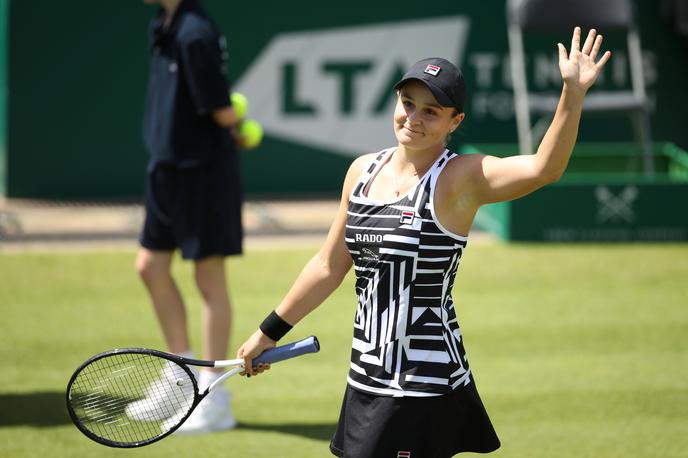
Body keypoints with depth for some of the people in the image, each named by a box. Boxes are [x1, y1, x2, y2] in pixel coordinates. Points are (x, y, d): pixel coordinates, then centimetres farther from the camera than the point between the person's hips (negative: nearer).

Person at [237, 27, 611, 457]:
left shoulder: (460, 178, -10)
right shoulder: (363, 171, 9)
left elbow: (543, 168, -28)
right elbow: (330, 267, 19)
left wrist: (573, 94, -40)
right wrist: (270, 332, 24)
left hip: (425, 384, -7)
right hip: (367, 380, 7)